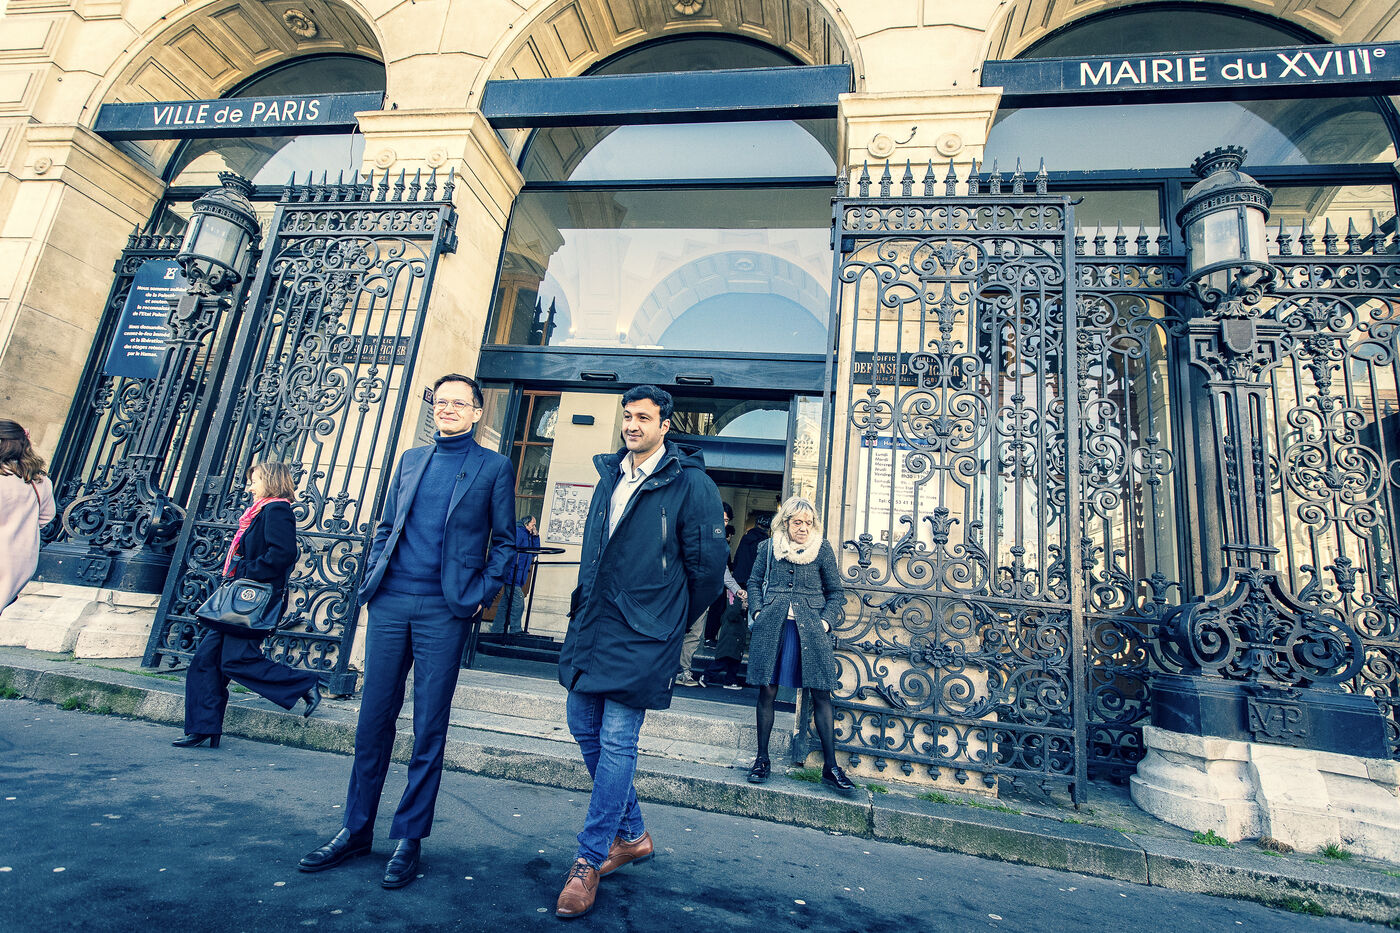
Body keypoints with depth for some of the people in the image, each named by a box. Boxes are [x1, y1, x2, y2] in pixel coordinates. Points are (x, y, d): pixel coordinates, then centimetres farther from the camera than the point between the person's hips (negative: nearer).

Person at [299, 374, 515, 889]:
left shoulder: (494, 468, 1)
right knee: (374, 719, 12)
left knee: (429, 728, 5)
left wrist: (482, 595, -6)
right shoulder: (411, 460, 14)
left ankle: (409, 837, 20)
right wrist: (372, 575, 6)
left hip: (445, 610, -4)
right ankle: (356, 829, 28)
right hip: (390, 601, 4)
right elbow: (385, 527, 18)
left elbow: (504, 541, 1)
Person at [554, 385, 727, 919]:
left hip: (642, 635, -7)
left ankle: (590, 859, 18)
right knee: (582, 724, 14)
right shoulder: (610, 475, 11)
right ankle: (631, 835, 32)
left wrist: (675, 620, 3)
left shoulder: (690, 484, -11)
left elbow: (708, 563, -8)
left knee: (617, 741, -1)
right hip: (592, 625, 8)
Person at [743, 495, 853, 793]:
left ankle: (830, 766, 10)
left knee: (821, 695, -2)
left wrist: (825, 621, -2)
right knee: (767, 691, 4)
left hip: (810, 629, 0)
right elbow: (754, 582, 15)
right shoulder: (769, 547, 7)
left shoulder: (822, 549, 5)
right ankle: (762, 759, 20)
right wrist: (758, 612, 1)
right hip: (772, 627, 1)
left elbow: (836, 592, 9)